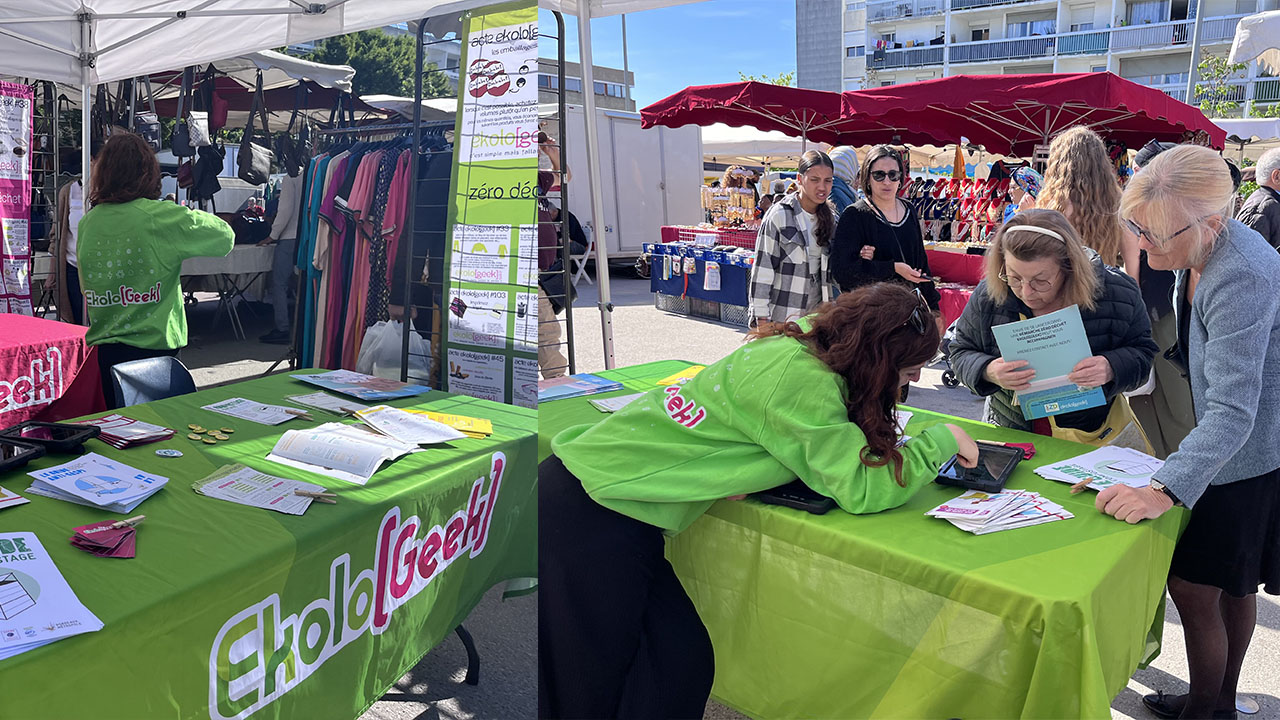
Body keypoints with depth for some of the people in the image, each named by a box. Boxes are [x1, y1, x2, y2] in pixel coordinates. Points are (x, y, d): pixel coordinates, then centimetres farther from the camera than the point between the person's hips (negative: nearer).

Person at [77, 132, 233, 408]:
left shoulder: (88, 221, 4)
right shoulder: (161, 216, -13)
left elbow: (85, 286, 15)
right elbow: (225, 236, -4)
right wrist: (192, 217, 12)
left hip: (105, 346, 5)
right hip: (153, 346, -5)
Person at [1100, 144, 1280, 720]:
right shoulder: (1198, 252, -1)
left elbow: (1233, 411, -35)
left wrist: (1166, 491, -44)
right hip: (1231, 443, 9)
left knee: (1193, 588, -1)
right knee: (1231, 586, 21)